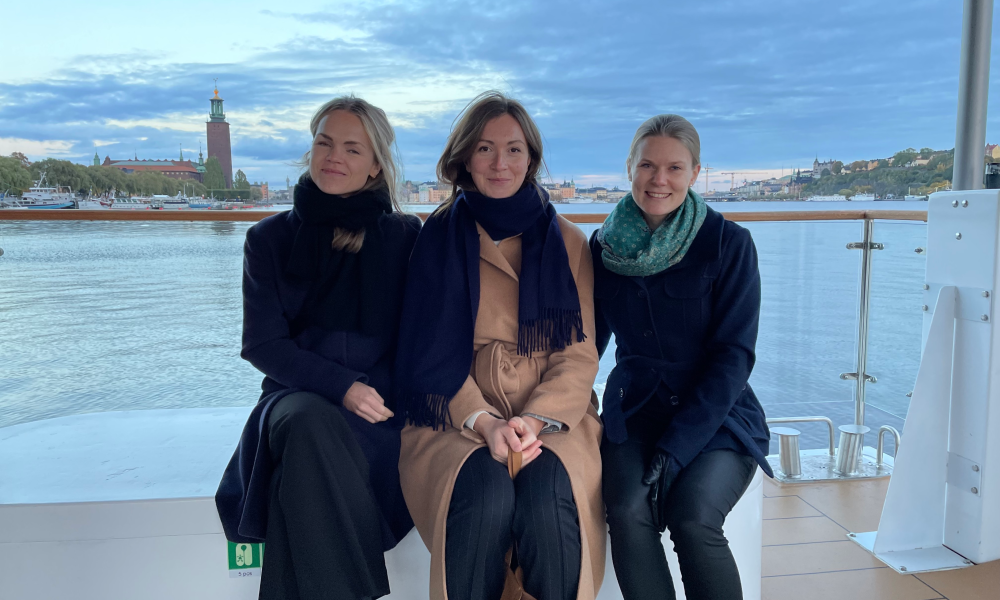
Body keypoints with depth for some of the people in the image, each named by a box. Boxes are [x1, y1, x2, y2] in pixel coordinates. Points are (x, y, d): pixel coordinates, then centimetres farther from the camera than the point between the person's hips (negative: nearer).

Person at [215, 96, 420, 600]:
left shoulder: (404, 236, 5)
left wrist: (370, 393, -14)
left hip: (378, 406, -1)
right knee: (310, 423, -34)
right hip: (297, 398, 1)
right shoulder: (270, 238, 7)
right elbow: (263, 344, 0)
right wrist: (339, 385, -15)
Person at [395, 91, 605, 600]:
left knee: (547, 495, -31)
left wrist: (536, 419, -14)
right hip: (457, 415, -1)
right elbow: (433, 353, 1)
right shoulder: (438, 238, 8)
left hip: (554, 417, 1)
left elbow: (579, 354, 5)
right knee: (485, 491, -32)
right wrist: (485, 422, -16)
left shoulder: (566, 242, 11)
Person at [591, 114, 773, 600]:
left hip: (716, 417, -2)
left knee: (692, 519, -27)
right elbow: (587, 340, 8)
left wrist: (676, 448, -19)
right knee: (628, 512, -26)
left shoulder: (729, 243, -6)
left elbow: (733, 355, -10)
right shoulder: (605, 245, 3)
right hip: (634, 413, 2)